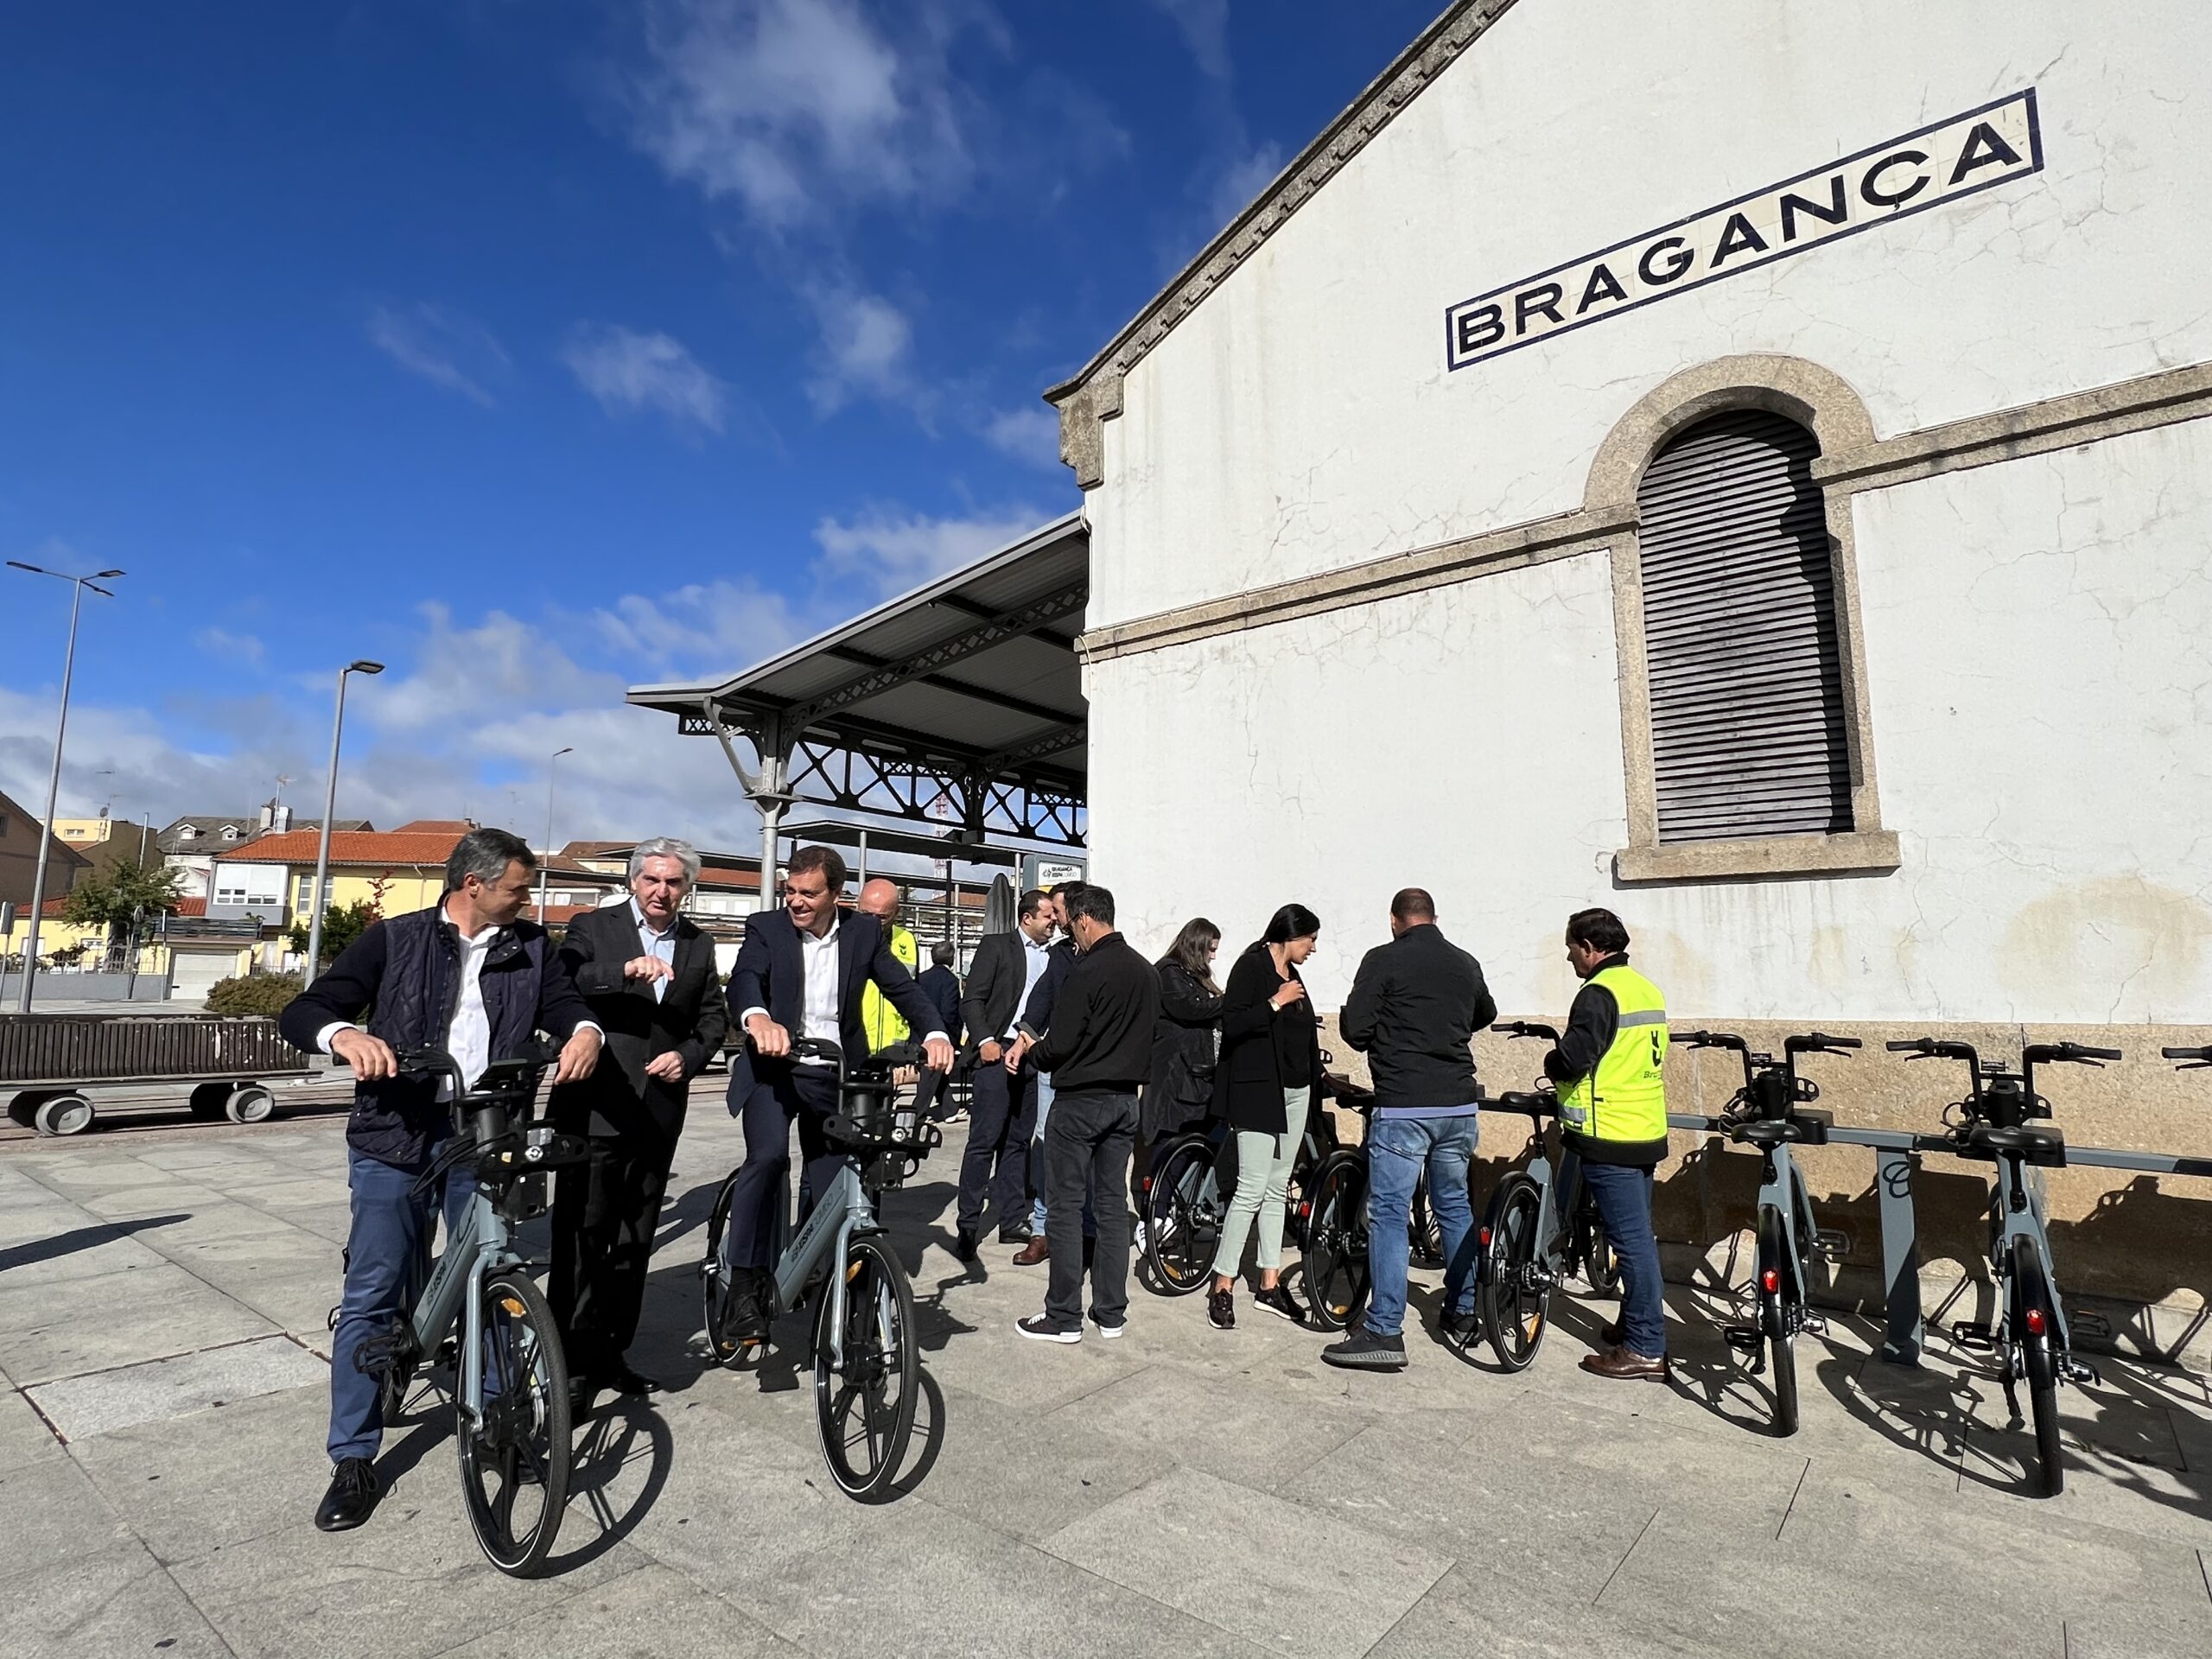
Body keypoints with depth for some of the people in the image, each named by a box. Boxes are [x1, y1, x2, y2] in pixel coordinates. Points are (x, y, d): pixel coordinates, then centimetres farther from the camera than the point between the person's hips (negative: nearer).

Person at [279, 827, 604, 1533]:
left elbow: (567, 1004, 2)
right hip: (396, 1136, -1)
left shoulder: (531, 949, 8)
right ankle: (354, 1458, 17)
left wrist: (585, 1031, -23)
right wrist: (346, 1034, -25)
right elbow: (300, 1012, -1)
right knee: (372, 1295, 2)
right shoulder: (395, 939, 1)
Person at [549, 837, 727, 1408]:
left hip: (660, 1110, 4)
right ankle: (573, 1361, 11)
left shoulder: (699, 944, 11)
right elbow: (562, 986, -18)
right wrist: (624, 971, -33)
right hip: (595, 1106, -4)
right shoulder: (592, 928, -1)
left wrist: (689, 1056, -5)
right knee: (582, 1233, -1)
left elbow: (714, 1015, 13)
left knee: (636, 1238, 13)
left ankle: (611, 1351, 26)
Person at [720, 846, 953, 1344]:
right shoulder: (765, 927, -5)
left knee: (833, 1191, 8)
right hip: (772, 1068, -2)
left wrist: (934, 1034, -25)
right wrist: (758, 1018, -46)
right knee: (768, 1156, -29)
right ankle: (748, 1283, -16)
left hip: (833, 1076, 3)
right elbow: (744, 979, -22)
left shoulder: (865, 931, 1)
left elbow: (901, 986, -6)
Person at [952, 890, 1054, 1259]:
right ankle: (967, 1226, 3)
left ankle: (1012, 1221, 19)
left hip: (1034, 1057, 5)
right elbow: (972, 1000, -3)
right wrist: (984, 1040, -13)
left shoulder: (1056, 956, 13)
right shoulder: (996, 946, 0)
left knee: (1018, 1142, 11)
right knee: (984, 1141, -4)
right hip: (998, 1051, -5)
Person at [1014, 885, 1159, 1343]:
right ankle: (1111, 1313, 19)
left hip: (1080, 1099, -7)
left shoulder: (1088, 971, -18)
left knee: (1065, 1207, 2)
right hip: (1126, 1099, 7)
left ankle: (1064, 1317, 8)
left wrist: (1034, 1052, 2)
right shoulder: (1146, 971, 6)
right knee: (1112, 1203, 13)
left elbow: (1059, 1044, -17)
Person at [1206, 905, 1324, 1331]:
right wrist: (1276, 1003, -19)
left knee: (1278, 1189, 11)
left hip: (1294, 1092, 8)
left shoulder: (1292, 975, 15)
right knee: (1252, 1188, -9)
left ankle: (1270, 1285, 19)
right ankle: (1222, 1287, 0)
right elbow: (1232, 1024, -18)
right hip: (1258, 1091, -8)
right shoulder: (1251, 967, -8)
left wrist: (1315, 1087, 17)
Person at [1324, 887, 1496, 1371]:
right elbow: (1486, 1014, 28)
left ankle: (1383, 1333, -2)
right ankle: (1464, 1312, 31)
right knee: (1455, 1207, 20)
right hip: (1459, 1106, 6)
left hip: (1403, 1108, -6)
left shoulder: (1384, 960, -7)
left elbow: (1354, 1028, -10)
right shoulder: (1466, 963, 9)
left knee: (1389, 1216, -2)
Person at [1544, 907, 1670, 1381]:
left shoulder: (1599, 993, -17)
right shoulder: (1646, 989, 12)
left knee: (1632, 1240, -3)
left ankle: (1646, 1350, 4)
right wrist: (1568, 1083, 18)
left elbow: (1573, 1058, -25)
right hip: (1646, 1130, 9)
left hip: (1610, 1137, -9)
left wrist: (1551, 1065, -3)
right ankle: (1636, 1325, 30)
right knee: (1639, 1236, 18)